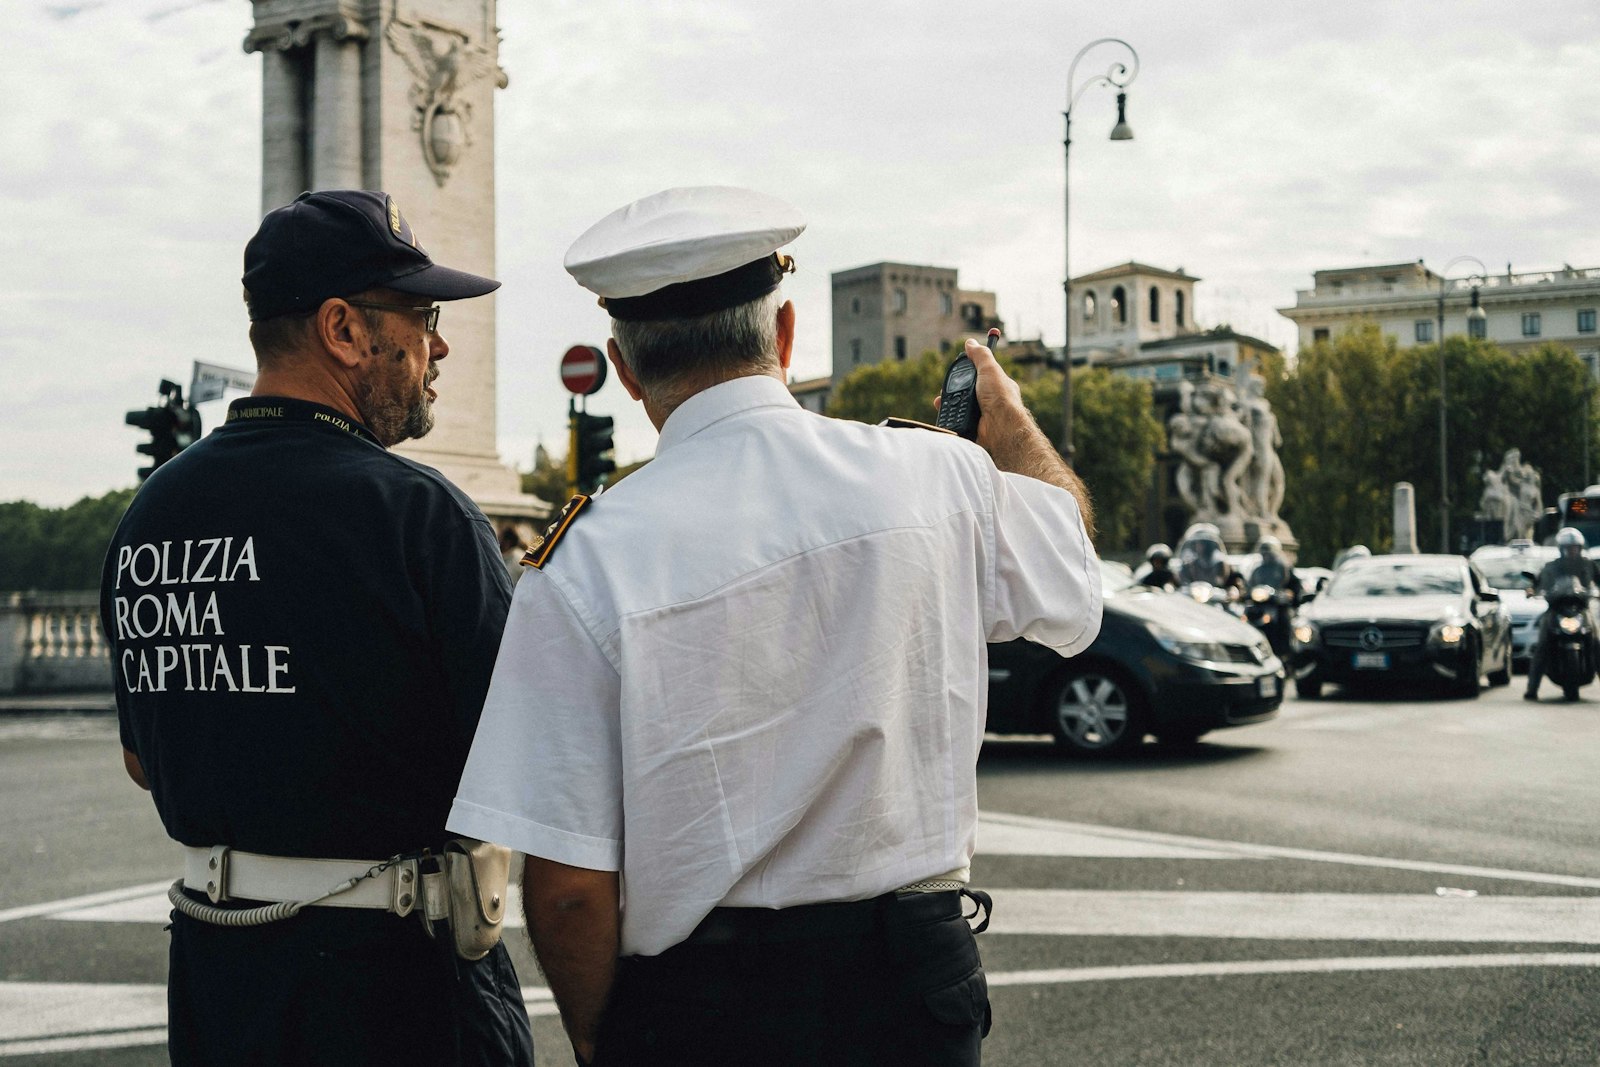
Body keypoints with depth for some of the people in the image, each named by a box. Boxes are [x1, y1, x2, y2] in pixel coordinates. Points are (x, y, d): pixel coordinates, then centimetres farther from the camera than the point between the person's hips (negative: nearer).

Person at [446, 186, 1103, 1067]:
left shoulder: (586, 565, -16)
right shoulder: (941, 478, -7)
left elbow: (567, 886, -16)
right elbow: (1070, 568, 17)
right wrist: (1008, 417, 35)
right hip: (918, 992, 3)